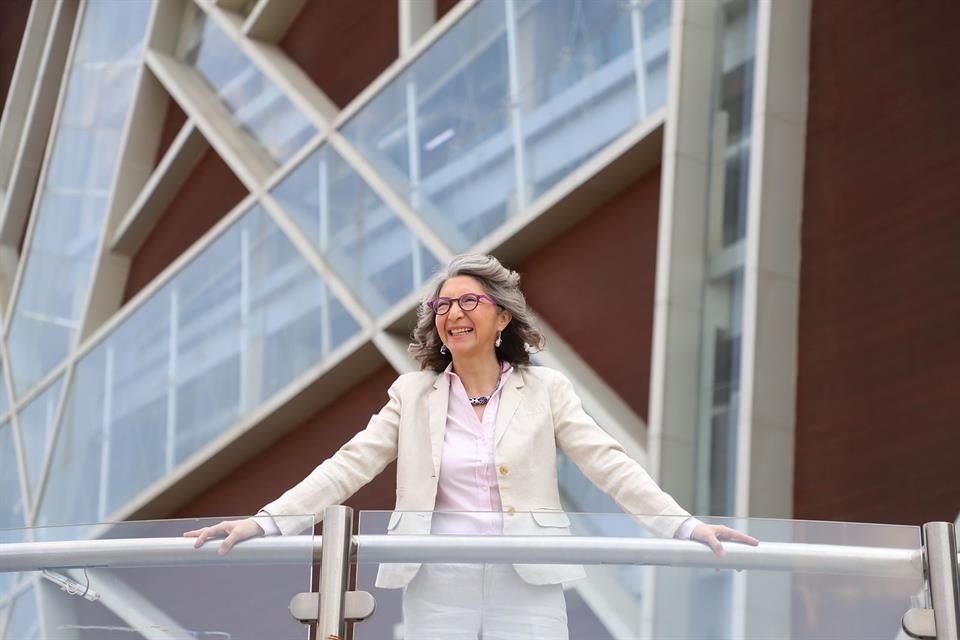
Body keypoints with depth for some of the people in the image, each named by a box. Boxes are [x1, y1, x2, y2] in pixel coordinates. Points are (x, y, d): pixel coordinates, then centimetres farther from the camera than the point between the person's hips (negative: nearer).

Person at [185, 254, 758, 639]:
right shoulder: (413, 394, 7)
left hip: (527, 585, -1)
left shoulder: (546, 390, 4)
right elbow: (349, 466, 1)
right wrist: (266, 522, -11)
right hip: (438, 585, 1)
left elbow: (609, 464, -2)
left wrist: (685, 525, -13)